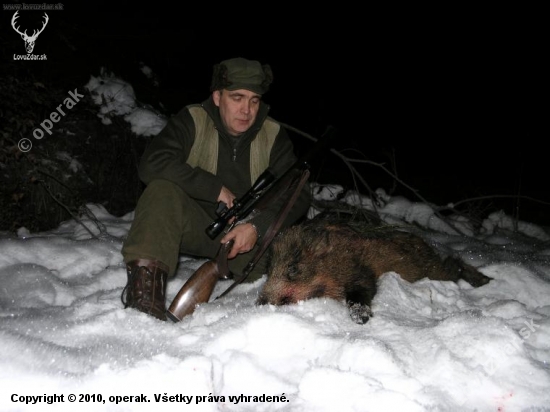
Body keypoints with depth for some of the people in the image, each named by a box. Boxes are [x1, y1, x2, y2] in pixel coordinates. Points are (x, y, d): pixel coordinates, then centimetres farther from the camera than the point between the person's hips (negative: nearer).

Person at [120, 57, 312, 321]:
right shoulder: (192, 121, -9)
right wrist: (217, 189, -25)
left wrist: (257, 227, -26)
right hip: (196, 226, -1)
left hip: (246, 233, 2)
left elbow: (299, 194, -9)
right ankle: (146, 283, -38)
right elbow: (153, 164, -25)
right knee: (162, 189, -31)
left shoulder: (273, 135, -3)